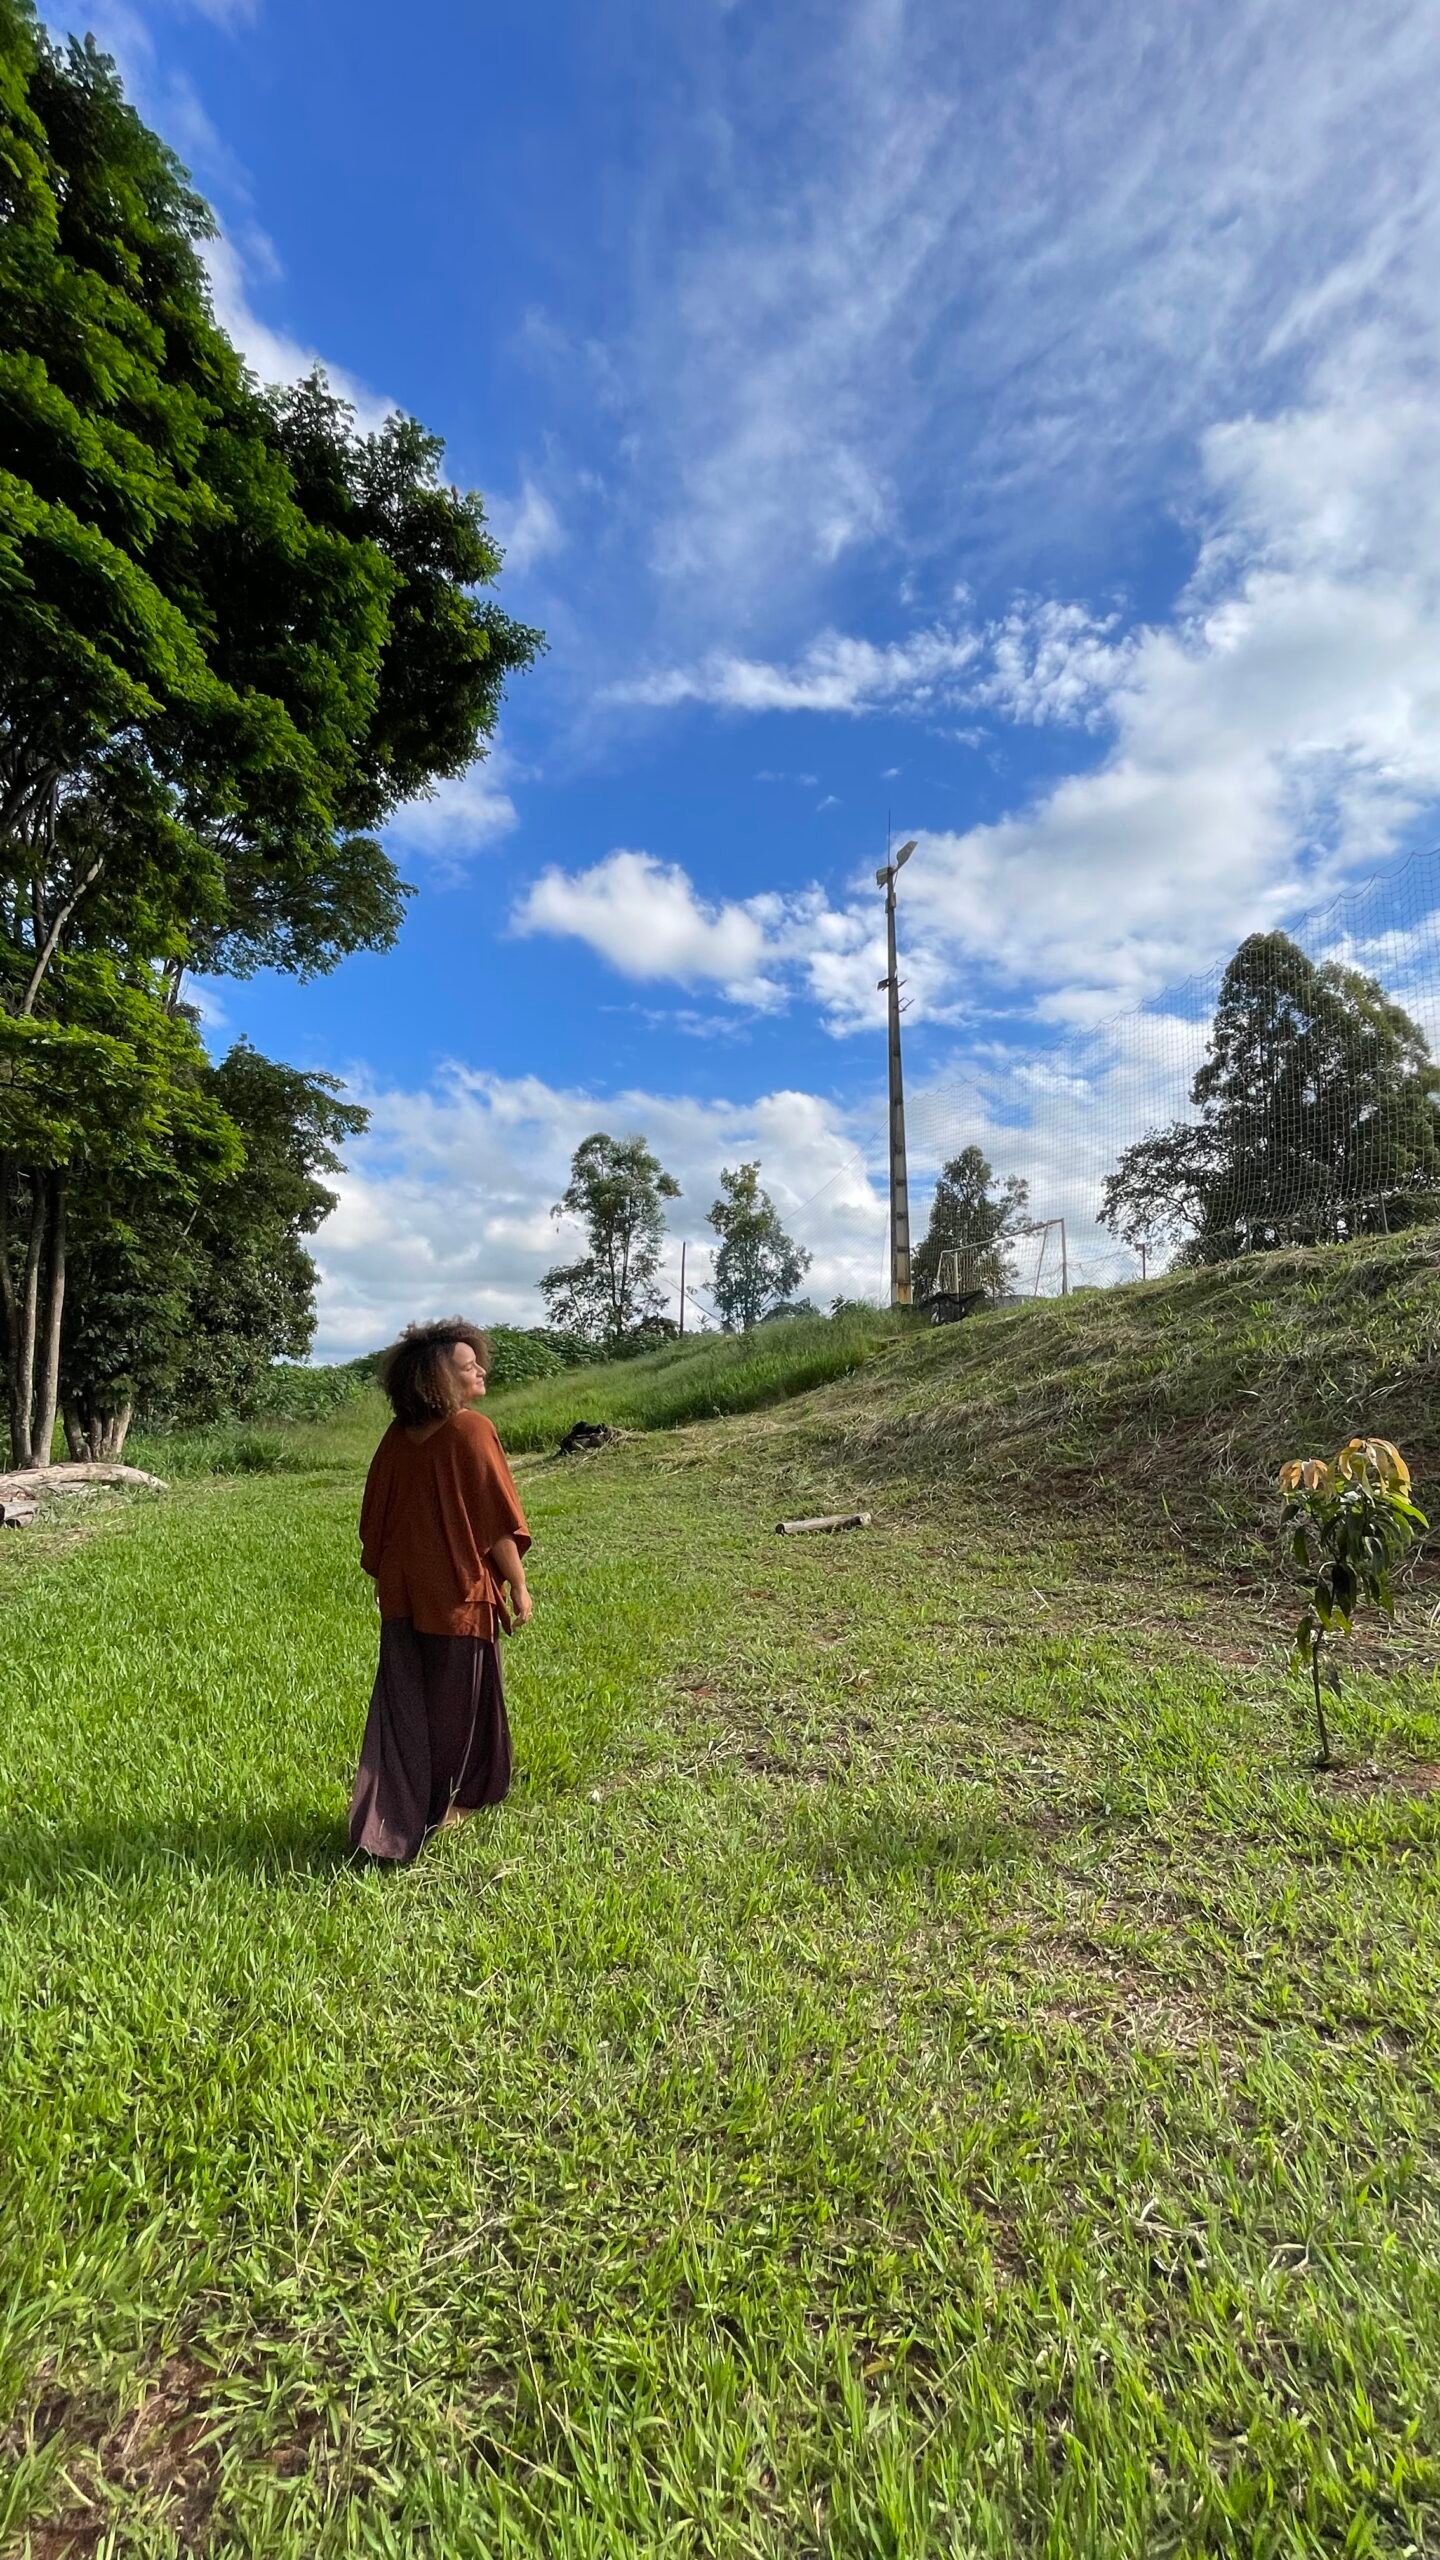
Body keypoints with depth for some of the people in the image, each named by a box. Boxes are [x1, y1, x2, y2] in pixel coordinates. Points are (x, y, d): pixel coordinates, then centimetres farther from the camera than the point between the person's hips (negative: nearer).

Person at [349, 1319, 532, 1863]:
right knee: (455, 1702, 13)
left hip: (402, 1595, 5)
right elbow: (499, 1522, -16)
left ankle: (389, 1822, 14)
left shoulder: (397, 1437, 1)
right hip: (460, 1594, -5)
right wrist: (518, 1587, -6)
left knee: (403, 1708, 13)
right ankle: (441, 1805, 28)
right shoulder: (471, 1431, -18)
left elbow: (374, 1521, 9)